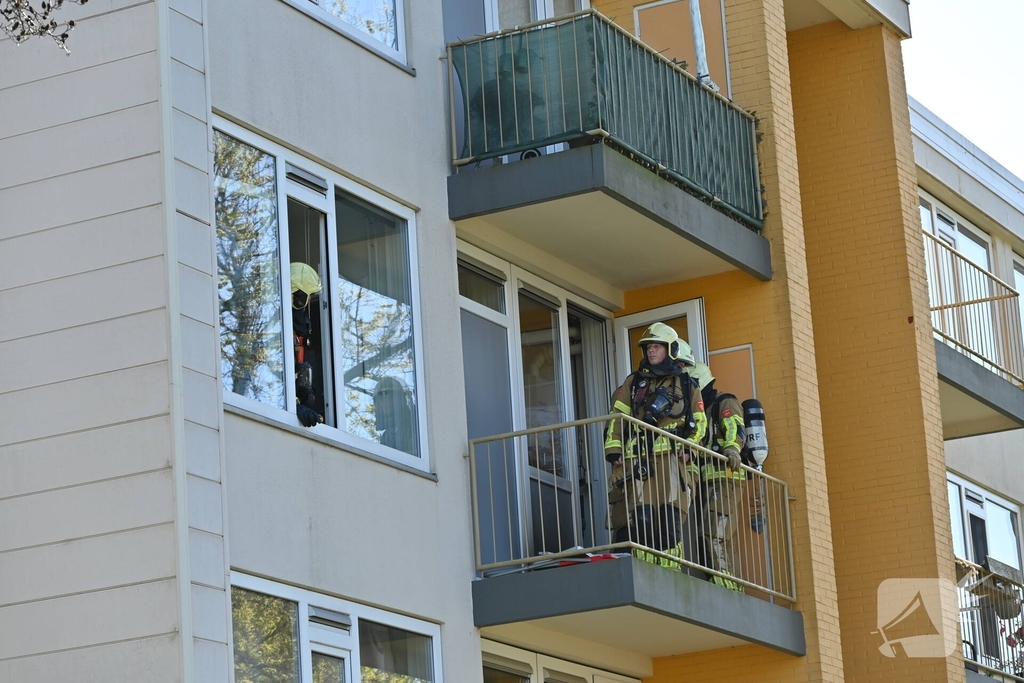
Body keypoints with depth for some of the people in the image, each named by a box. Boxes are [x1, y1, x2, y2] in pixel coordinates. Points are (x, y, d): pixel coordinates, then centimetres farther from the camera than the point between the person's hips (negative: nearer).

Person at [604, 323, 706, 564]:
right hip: (636, 460, 0)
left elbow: (699, 424, 18)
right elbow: (617, 418, 10)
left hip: (670, 459, 0)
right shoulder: (633, 383, 17)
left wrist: (686, 448, 2)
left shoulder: (687, 386, 16)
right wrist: (614, 452, -2)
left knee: (670, 519, -7)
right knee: (638, 519, -10)